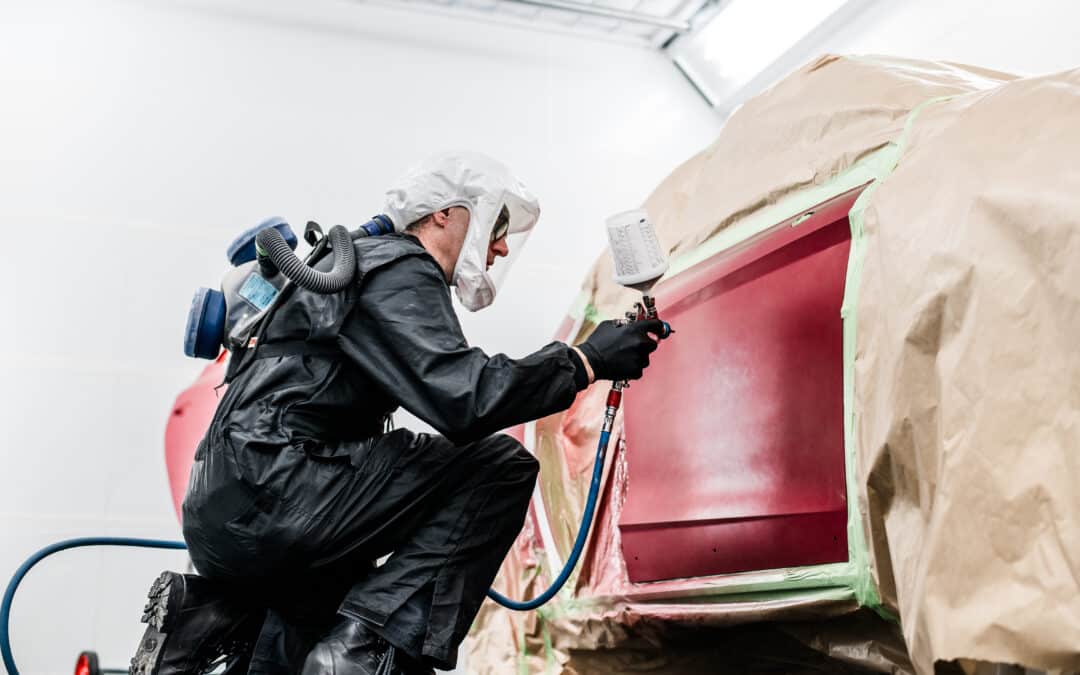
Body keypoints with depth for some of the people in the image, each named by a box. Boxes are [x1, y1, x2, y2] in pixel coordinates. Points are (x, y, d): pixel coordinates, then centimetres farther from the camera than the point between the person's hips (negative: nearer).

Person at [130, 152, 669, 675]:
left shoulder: (372, 264, 24)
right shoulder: (399, 269, -8)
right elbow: (461, 398, -25)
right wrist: (585, 361, -15)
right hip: (266, 494, -11)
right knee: (501, 466, -14)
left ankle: (204, 613, 16)